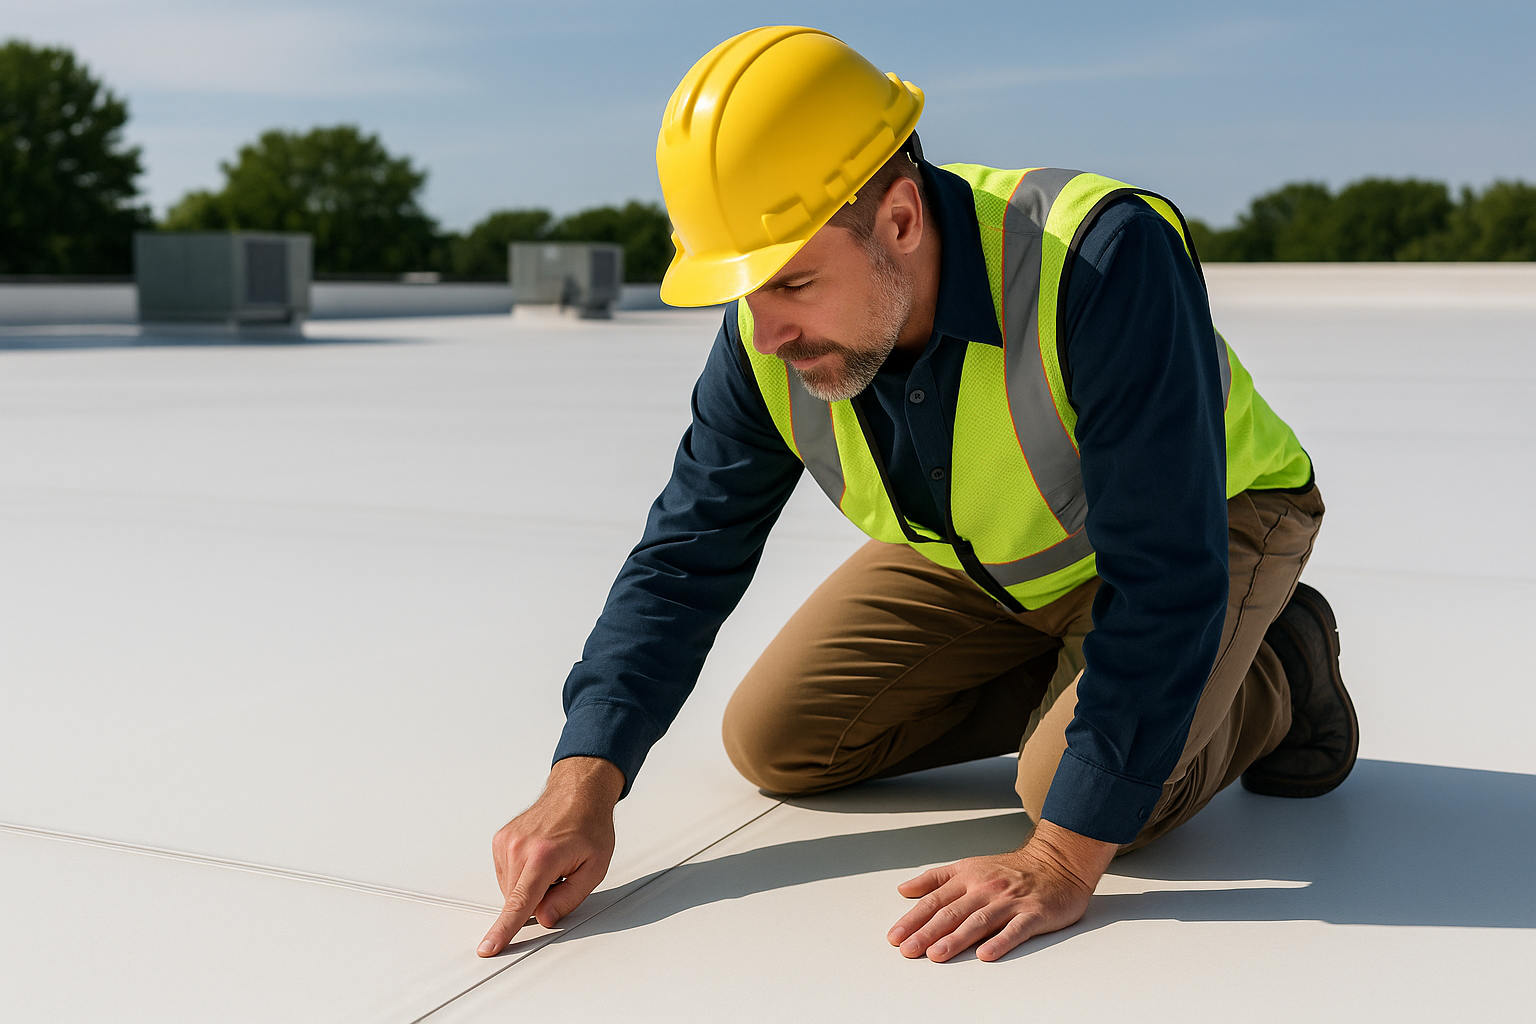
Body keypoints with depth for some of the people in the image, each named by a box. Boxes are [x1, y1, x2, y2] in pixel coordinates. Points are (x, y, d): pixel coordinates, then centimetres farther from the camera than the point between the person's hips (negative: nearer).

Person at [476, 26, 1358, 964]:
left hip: (1213, 509, -5)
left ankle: (1272, 681, 4)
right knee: (773, 741, -1)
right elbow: (686, 560, -14)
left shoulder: (1104, 258, -41)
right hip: (980, 554, 6)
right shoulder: (769, 339, -22)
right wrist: (585, 783, -28)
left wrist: (1063, 861, -41)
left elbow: (1164, 582, -40)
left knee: (1095, 790, -28)